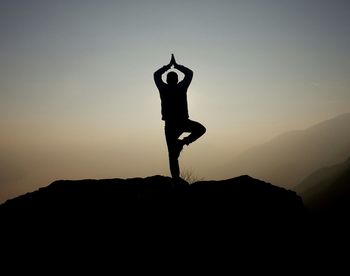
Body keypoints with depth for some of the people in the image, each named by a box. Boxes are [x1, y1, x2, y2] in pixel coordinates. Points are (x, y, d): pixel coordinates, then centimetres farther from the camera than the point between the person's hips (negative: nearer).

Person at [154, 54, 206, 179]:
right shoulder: (182, 87, 0)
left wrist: (169, 66, 30)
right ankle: (183, 142, 1)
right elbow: (190, 73, 18)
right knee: (200, 129, 22)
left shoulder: (163, 88, 2)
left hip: (170, 124, 2)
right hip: (183, 122, -2)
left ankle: (176, 178, -1)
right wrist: (177, 65, 27)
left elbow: (156, 74, 22)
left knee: (172, 154, 5)